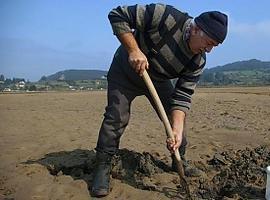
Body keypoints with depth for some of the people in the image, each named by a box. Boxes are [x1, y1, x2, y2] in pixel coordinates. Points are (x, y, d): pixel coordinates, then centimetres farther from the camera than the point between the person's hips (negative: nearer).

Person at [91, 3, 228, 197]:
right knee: (117, 117, -15)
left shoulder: (198, 62, -18)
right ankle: (102, 168, -1)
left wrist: (177, 130, -33)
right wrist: (133, 50, -39)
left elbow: (182, 97, -20)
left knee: (176, 118, 1)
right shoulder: (165, 16, -33)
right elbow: (118, 16, -30)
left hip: (159, 79, 5)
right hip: (125, 71, -4)